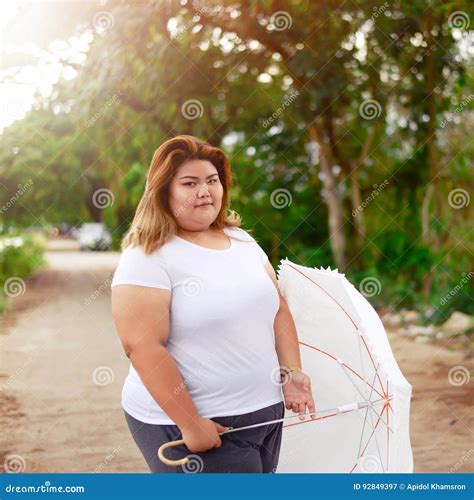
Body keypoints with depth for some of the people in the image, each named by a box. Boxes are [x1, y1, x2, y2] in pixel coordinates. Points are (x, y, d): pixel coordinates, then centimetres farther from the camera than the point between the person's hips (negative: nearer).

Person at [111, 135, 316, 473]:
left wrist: (291, 372, 1)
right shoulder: (148, 257, -12)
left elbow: (278, 309, 13)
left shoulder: (242, 240, 10)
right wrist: (191, 425, -19)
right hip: (185, 423, -7)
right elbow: (142, 346, -19)